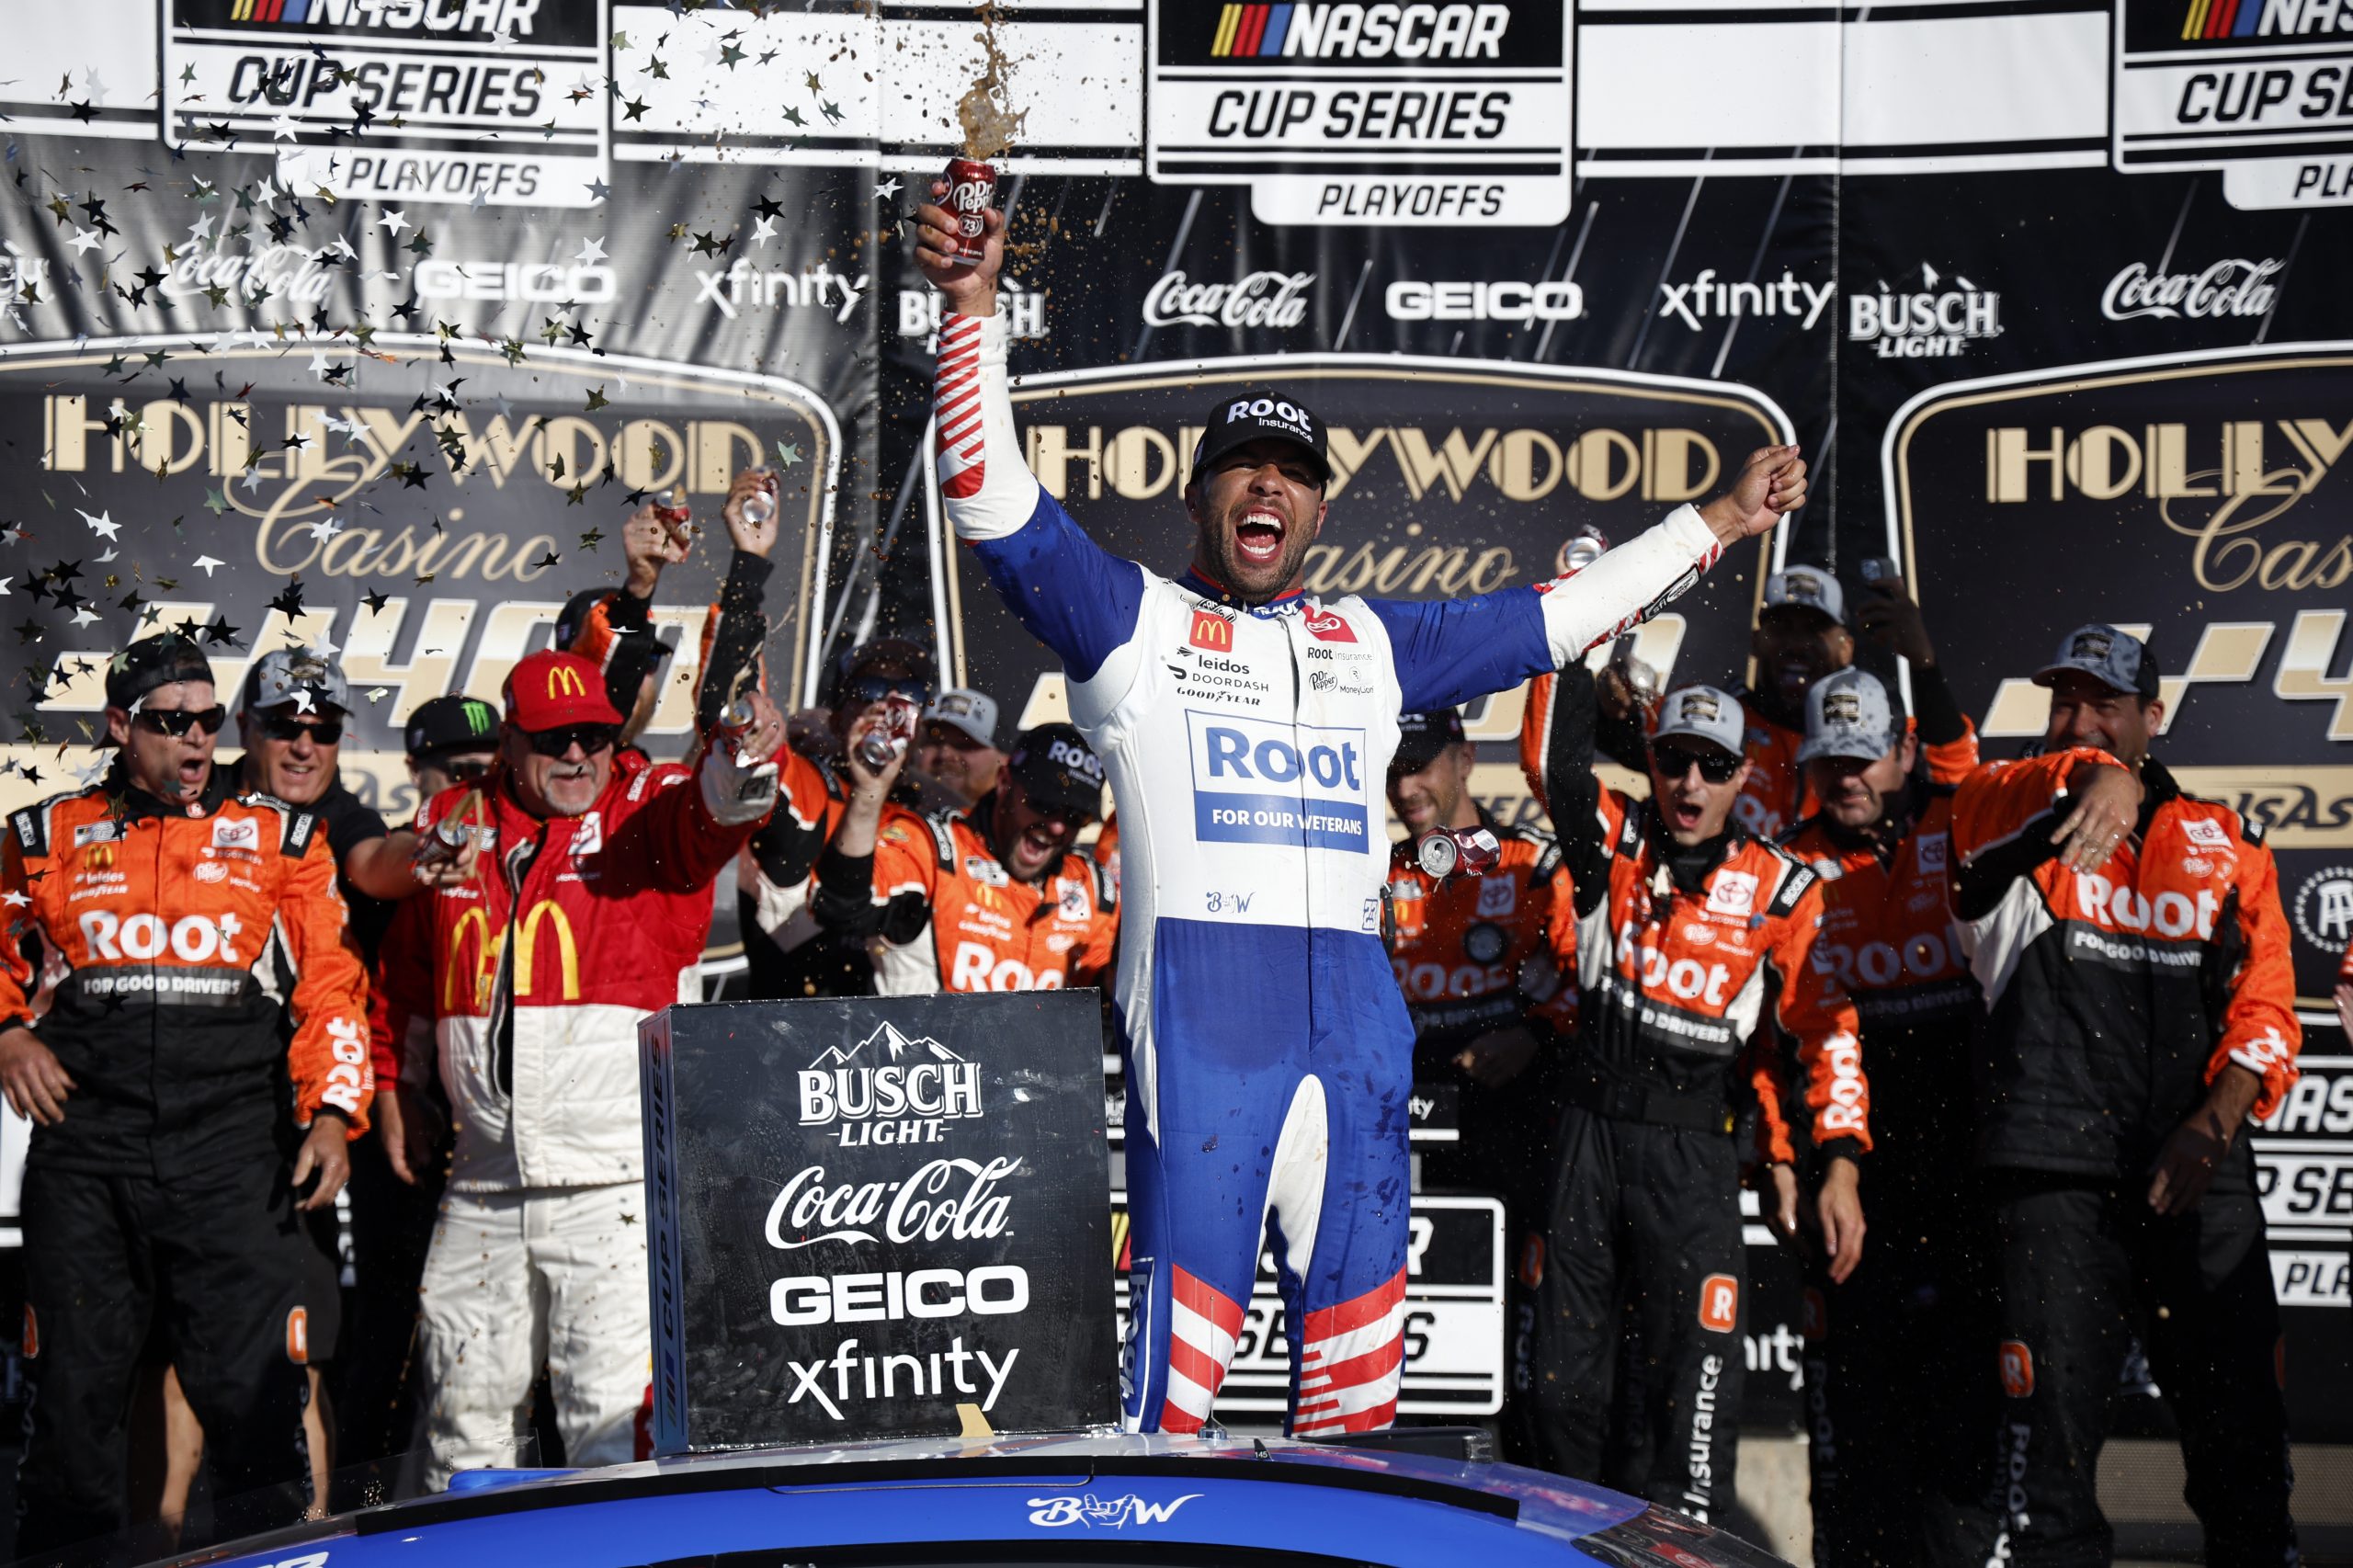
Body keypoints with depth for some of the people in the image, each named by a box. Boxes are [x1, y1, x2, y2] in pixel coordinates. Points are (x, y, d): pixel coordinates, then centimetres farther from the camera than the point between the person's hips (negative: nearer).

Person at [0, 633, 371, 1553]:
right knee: (74, 1390, 5)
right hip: (85, 1148, 1)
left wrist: (332, 1113, -5)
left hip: (235, 1150, -1)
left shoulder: (282, 840, 10)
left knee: (255, 1392, -4)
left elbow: (331, 987, 6)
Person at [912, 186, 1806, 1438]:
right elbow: (994, 498, 0)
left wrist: (1719, 522, 34)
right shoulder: (1131, 621, 10)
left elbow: (1552, 621, 30)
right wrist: (974, 306, -13)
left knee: (1357, 1325, 7)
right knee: (1185, 1307, -11)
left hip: (1355, 1008, 5)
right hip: (1197, 1001, -5)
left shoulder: (1371, 642, 23)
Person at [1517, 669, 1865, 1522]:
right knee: (1565, 1369, 9)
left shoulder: (1782, 890, 0)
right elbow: (1557, 763, -12)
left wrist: (1839, 1165, -10)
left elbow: (1828, 1030, -2)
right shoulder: (1616, 839, 5)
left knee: (1693, 1372, -9)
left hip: (1694, 1154, -2)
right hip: (1591, 1132, 2)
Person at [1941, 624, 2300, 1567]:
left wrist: (2215, 1119, -10)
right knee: (2051, 1426, -5)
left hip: (2202, 1170, 2)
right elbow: (1994, 800, -15)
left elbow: (2266, 1002, 8)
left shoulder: (2229, 843, 16)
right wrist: (2097, 781, -37)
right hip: (2057, 1171, -2)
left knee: (2242, 1429, 3)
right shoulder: (2005, 813, 11)